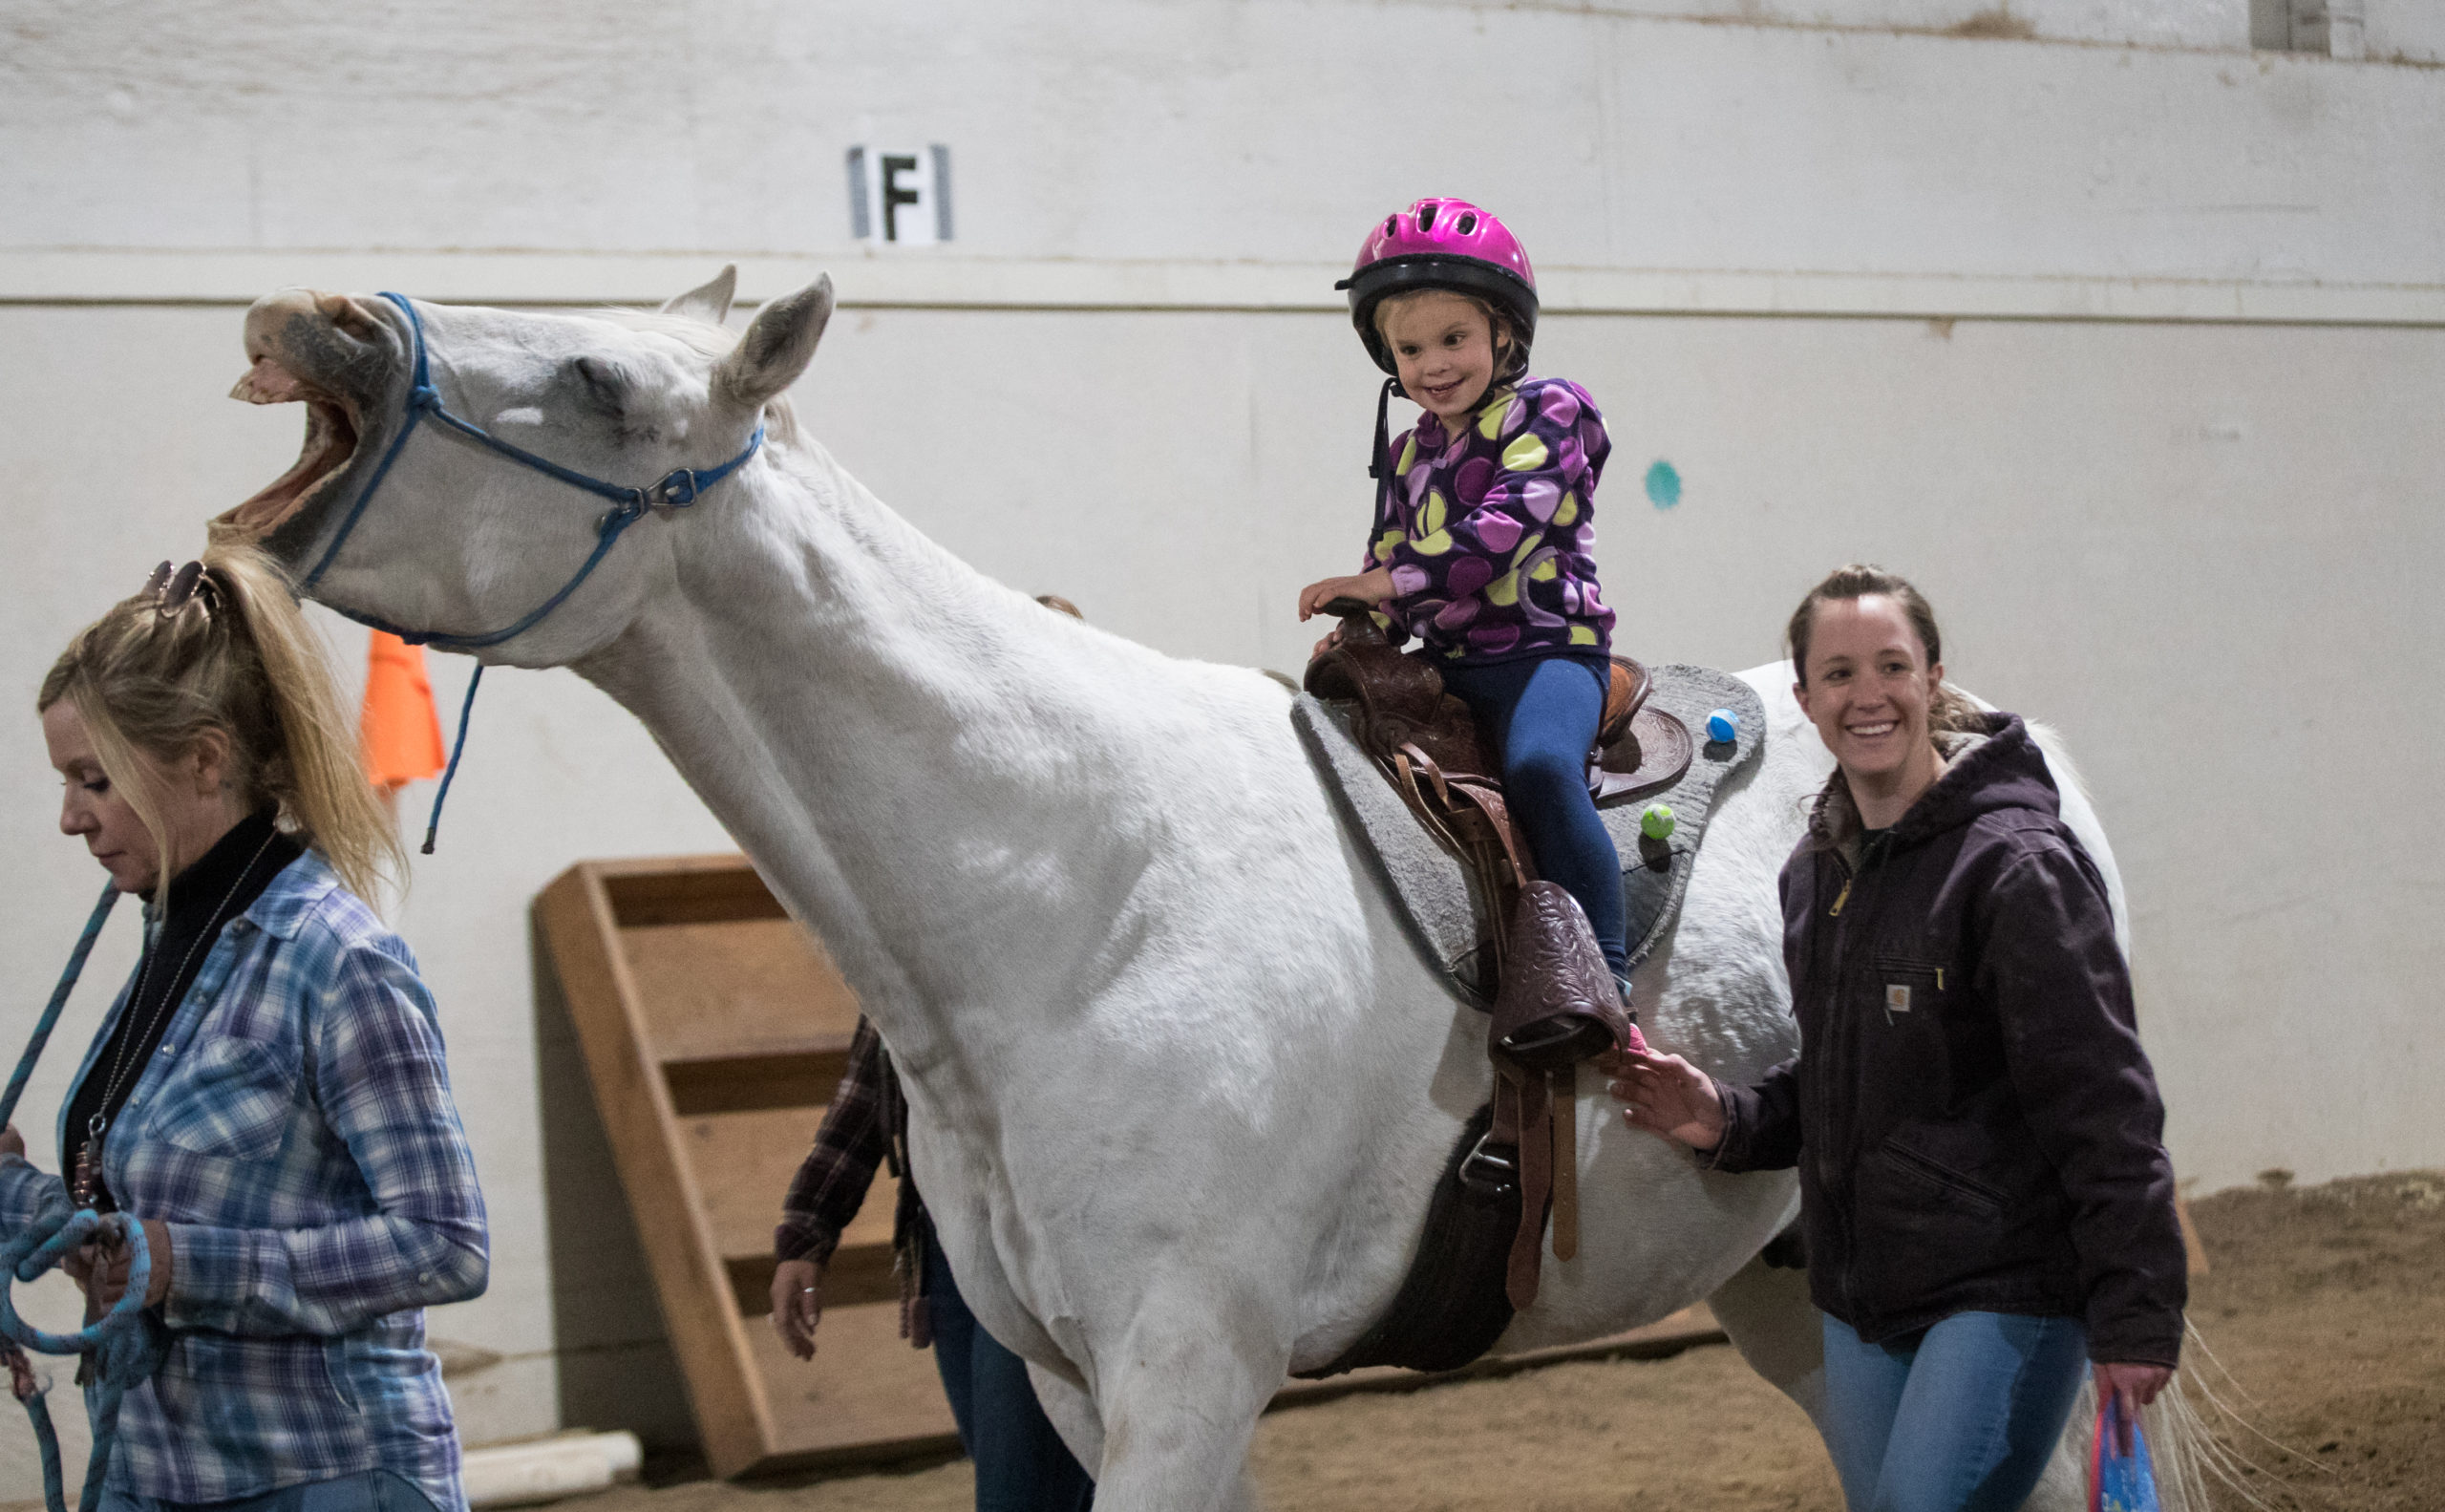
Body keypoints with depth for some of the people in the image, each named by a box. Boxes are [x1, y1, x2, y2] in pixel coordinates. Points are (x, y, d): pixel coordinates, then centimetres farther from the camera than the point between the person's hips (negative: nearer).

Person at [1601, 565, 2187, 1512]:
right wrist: (1727, 1121, 2)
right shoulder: (1815, 873, 11)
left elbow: (2102, 1105, -15)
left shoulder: (2014, 865, -13)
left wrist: (2136, 1320, -18)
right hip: (1861, 1302, 8)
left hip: (2005, 1291, -8)